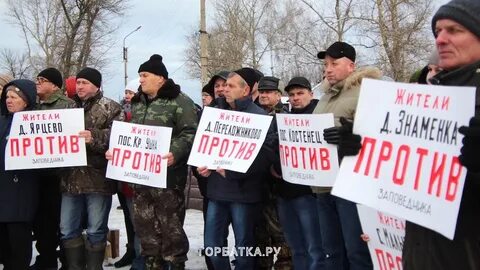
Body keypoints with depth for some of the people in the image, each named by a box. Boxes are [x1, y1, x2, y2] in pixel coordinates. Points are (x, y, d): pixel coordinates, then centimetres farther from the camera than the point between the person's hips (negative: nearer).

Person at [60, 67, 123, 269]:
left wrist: (94, 137, -27)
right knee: (68, 230, 10)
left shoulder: (110, 108, -2)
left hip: (97, 178, -6)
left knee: (95, 231, 2)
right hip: (71, 178, 6)